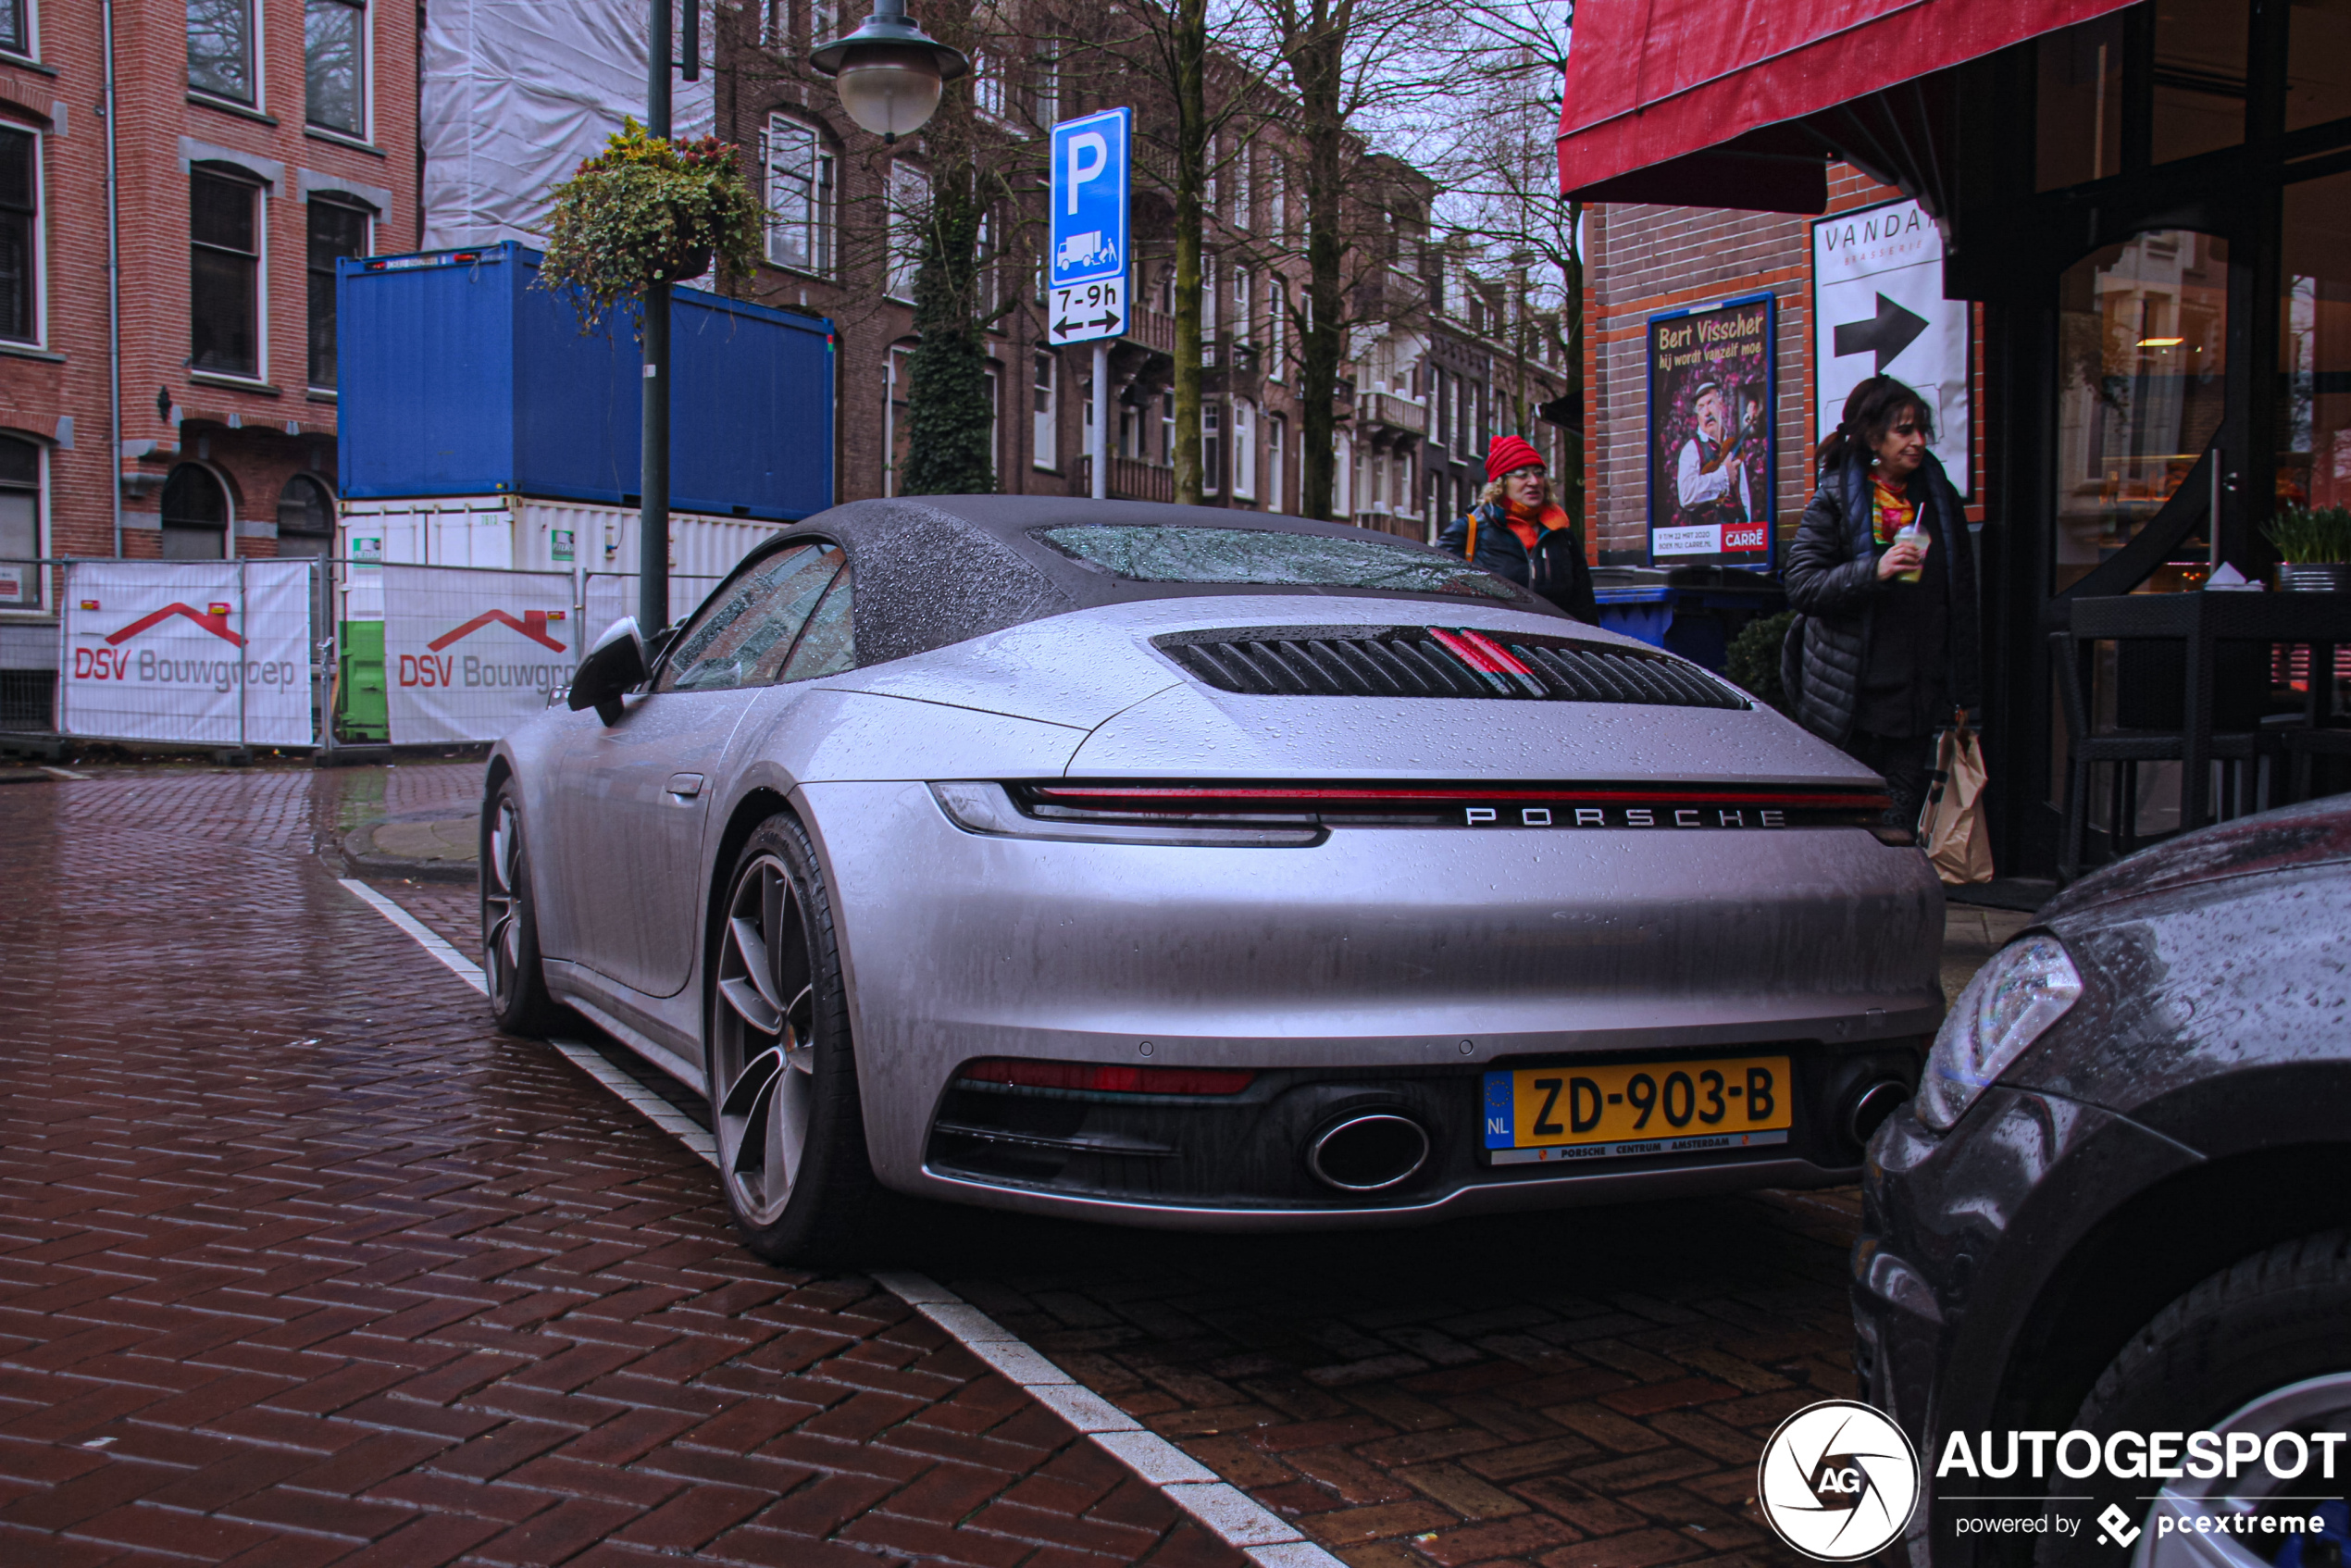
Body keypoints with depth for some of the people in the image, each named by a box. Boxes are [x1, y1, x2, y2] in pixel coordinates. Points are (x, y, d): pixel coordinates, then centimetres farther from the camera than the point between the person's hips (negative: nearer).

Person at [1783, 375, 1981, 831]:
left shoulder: (1939, 499, 12)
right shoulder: (1835, 499, -1)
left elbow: (1962, 600, 17)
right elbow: (1800, 586, -9)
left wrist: (1964, 691, 14)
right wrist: (1873, 571, -24)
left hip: (1917, 699, 4)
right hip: (1847, 702, -3)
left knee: (1900, 827, 0)